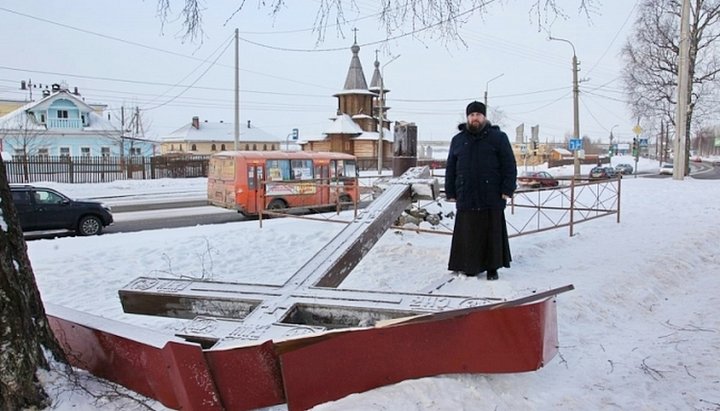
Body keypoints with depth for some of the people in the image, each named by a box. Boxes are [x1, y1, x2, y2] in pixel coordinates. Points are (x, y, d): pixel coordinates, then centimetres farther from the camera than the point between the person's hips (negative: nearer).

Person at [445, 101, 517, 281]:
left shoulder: (498, 137, 5)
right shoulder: (458, 140, 13)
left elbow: (509, 165, 1)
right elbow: (450, 168, 14)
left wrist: (507, 189, -8)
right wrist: (450, 192, 8)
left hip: (491, 198, -2)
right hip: (466, 198, 2)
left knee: (492, 234, 4)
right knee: (468, 235, 4)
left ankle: (492, 267, 15)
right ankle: (470, 267, 14)